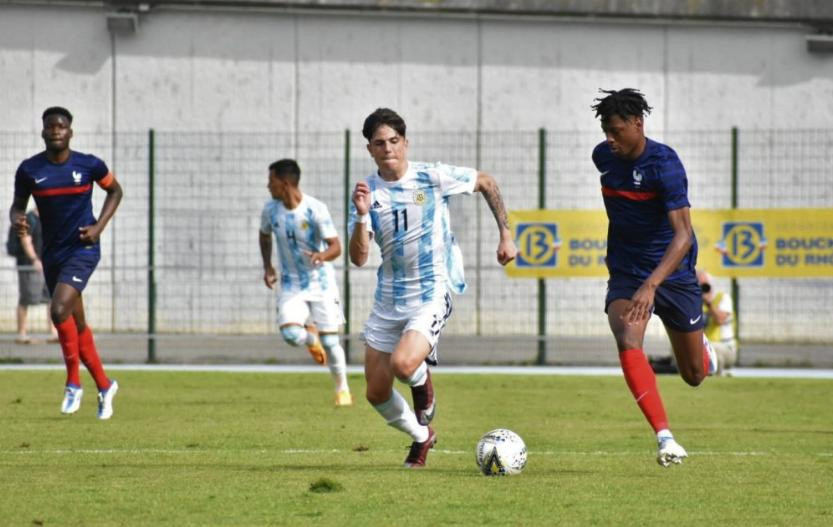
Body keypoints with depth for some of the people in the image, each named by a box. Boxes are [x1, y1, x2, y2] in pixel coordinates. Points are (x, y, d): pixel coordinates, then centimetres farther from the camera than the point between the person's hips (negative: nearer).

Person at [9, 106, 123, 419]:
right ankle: (104, 386, 29)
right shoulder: (29, 170, -3)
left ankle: (73, 383, -8)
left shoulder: (89, 165, -7)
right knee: (77, 324, 12)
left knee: (59, 311, -23)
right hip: (52, 253, 4)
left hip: (83, 249, -4)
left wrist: (99, 226, -4)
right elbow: (18, 206, 8)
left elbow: (114, 191, 9)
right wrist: (17, 220, -17)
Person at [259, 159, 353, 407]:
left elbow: (336, 246, -20)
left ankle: (342, 388, 20)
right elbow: (265, 235, 17)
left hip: (321, 282, -3)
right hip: (291, 284, 3)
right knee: (290, 334, -20)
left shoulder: (315, 209, -19)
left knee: (330, 340, -1)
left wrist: (323, 255, -42)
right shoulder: (271, 209, -5)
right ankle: (310, 337, 17)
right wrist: (267, 266, 7)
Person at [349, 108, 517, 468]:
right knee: (377, 393, 5)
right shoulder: (367, 192, -3)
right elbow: (358, 258, -10)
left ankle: (424, 390, 8)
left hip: (431, 295, -4)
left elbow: (486, 183, 8)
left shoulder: (433, 178, -9)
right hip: (388, 300, 4)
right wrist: (362, 215, -27)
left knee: (403, 363, -29)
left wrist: (505, 234, 5)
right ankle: (422, 437, 33)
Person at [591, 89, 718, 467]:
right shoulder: (604, 157, -4)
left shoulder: (664, 164, -22)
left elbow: (683, 235, -30)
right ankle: (665, 438, -30)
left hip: (673, 275, -3)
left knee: (694, 376, 10)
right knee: (627, 341, -27)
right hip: (626, 275, 3)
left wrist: (651, 285, -42)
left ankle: (705, 351, 49)